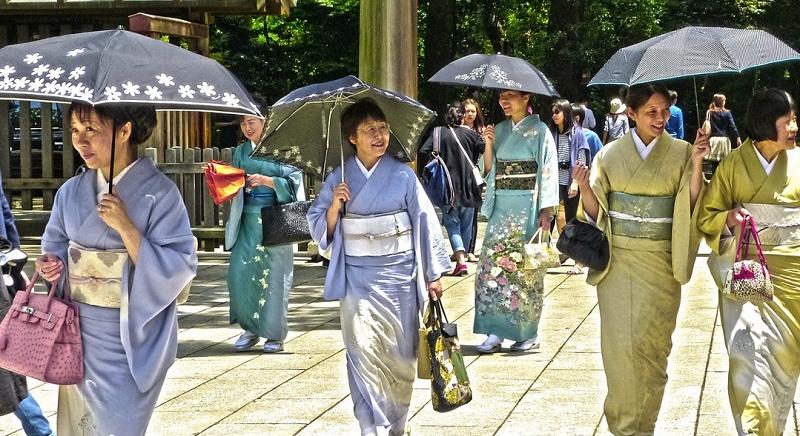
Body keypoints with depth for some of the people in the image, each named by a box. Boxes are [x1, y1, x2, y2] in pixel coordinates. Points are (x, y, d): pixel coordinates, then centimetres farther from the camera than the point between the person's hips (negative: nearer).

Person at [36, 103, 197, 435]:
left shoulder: (159, 194, -12)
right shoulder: (71, 192, 5)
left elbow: (179, 269, -16)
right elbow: (56, 247, 17)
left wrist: (125, 227, -24)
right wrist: (52, 264, -6)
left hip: (130, 338, -5)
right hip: (79, 334, 5)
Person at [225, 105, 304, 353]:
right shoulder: (241, 152, 13)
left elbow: (293, 182, -7)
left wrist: (267, 181, -18)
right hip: (248, 221, 4)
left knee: (273, 275, -3)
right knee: (240, 273, -4)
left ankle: (275, 335, 8)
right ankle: (251, 328, 11)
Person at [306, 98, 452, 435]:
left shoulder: (403, 175, -1)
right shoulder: (338, 179, 2)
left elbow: (425, 222, 2)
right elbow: (320, 229, 6)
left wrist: (433, 274, 1)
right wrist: (334, 205, -14)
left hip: (398, 274, 0)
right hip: (357, 277, 0)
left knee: (399, 353, 6)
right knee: (363, 353, -8)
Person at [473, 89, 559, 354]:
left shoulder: (539, 131, -3)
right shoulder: (500, 130, 13)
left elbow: (548, 171, -6)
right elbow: (488, 170, 15)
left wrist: (546, 211, -13)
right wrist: (489, 145, -3)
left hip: (527, 208, -5)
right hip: (501, 207, 5)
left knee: (526, 270, -1)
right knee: (492, 265, -3)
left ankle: (529, 334, 8)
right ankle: (495, 331, 0)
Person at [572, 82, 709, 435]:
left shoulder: (680, 153, 1)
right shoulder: (610, 155, 2)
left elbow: (692, 206, -5)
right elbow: (596, 211, 3)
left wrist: (697, 165, -17)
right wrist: (585, 188, -17)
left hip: (660, 262, 0)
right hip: (618, 260, 0)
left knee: (652, 342, -1)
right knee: (620, 341, -2)